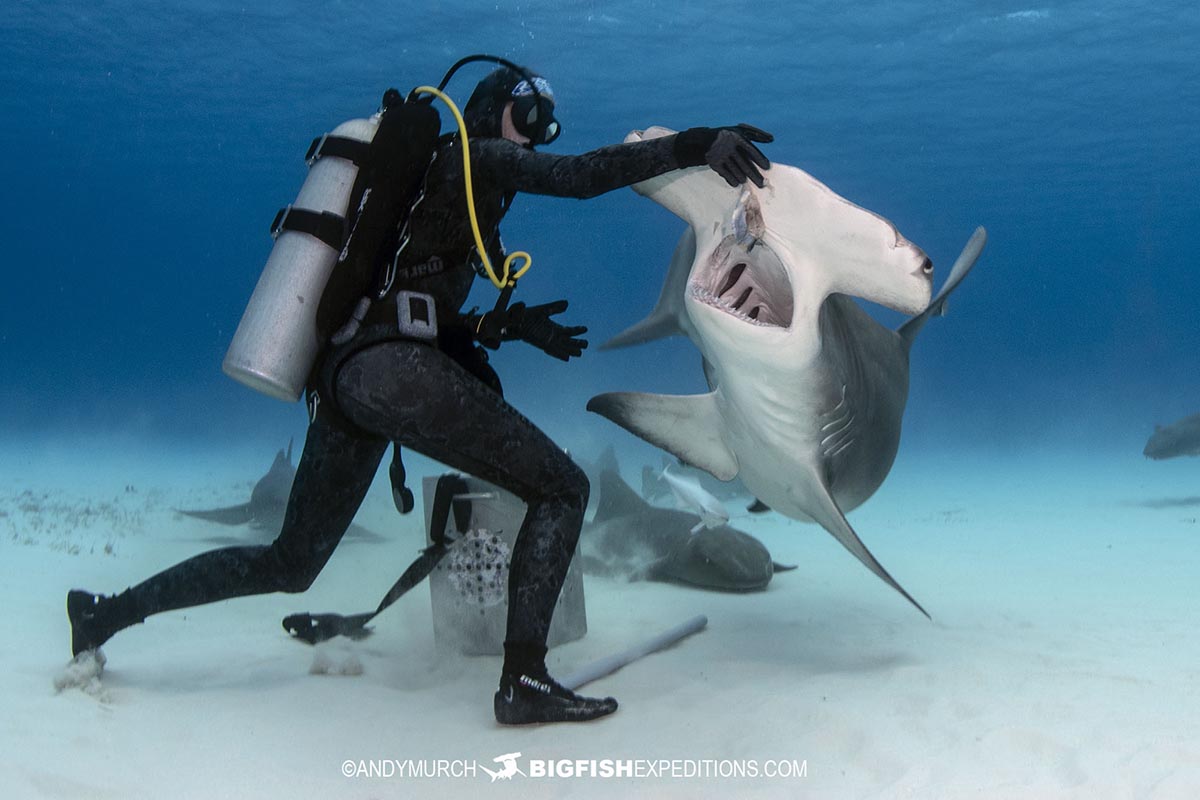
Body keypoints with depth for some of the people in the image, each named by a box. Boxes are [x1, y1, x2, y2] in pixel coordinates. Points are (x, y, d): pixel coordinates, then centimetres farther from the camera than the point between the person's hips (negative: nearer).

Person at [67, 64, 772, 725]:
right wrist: (697, 144, -15)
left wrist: (506, 325, 18)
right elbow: (579, 176, -12)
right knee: (562, 489, -3)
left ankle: (108, 611, 29)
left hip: (338, 377, 9)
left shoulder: (419, 182, 30)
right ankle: (524, 679, -9)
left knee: (290, 564, 22)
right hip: (395, 369, -9)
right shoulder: (475, 156, 6)